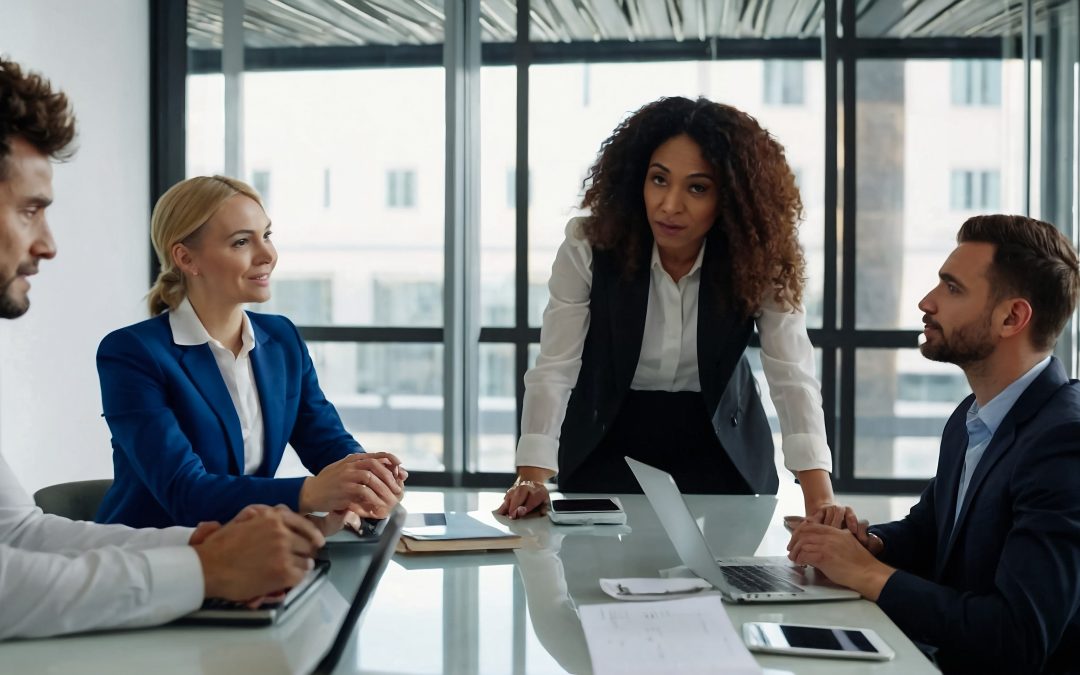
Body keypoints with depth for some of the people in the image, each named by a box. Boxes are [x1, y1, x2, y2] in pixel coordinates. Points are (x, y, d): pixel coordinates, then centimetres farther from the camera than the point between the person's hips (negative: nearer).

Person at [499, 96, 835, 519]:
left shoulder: (759, 260, -19)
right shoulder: (590, 245, -20)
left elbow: (793, 377, -25)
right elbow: (554, 370, -22)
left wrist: (821, 501, -36)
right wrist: (532, 480, -34)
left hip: (717, 446, 1)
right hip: (608, 441, 0)